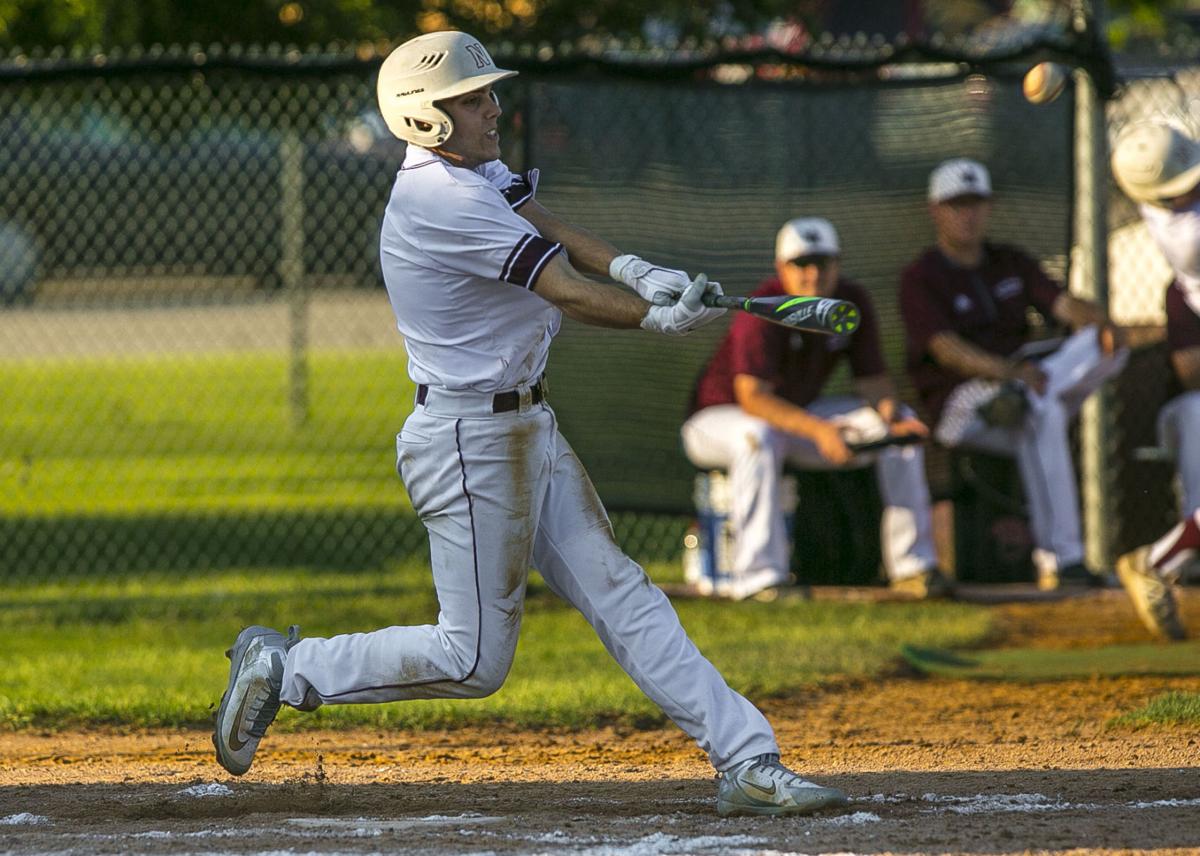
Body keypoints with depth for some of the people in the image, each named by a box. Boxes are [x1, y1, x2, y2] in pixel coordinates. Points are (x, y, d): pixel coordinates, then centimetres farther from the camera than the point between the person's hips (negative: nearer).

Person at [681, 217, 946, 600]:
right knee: (757, 435, -42)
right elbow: (752, 397, -37)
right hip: (719, 417, -7)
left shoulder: (853, 302, -6)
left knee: (902, 425, -6)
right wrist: (817, 429, -50)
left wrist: (888, 410, -29)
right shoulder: (763, 312, -27)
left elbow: (872, 378, -4)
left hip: (797, 415, 7)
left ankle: (912, 565, -6)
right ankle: (761, 577, -44)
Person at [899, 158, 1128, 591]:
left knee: (1106, 346, -15)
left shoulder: (1011, 263, 15)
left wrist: (1102, 323, -24)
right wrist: (1008, 371, -38)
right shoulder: (919, 279, -5)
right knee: (1040, 413, -39)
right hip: (960, 405, -6)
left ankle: (1015, 401, -33)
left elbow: (1064, 304, 1)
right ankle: (1059, 560, -43)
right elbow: (946, 349, -20)